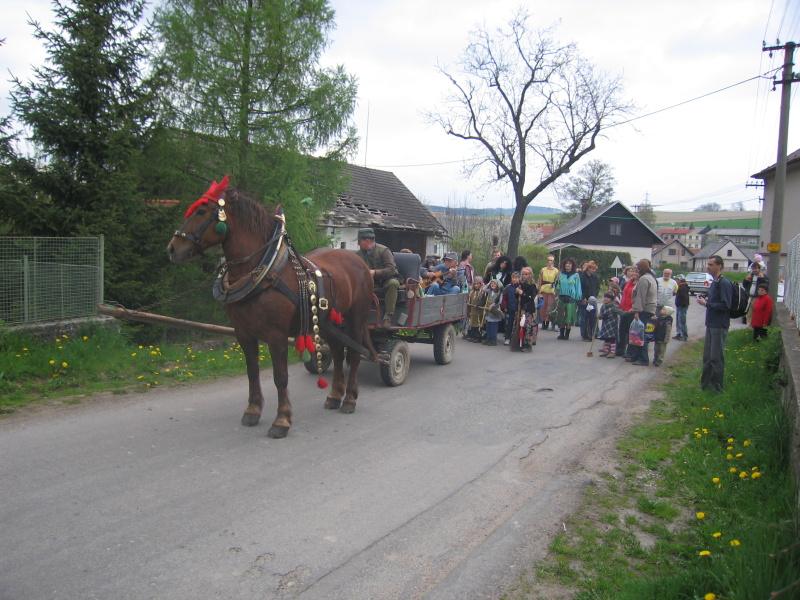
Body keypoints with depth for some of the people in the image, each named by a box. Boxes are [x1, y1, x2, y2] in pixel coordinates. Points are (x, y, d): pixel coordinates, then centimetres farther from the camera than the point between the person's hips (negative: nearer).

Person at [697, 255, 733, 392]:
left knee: (716, 358, -3)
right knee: (708, 356, 14)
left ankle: (717, 388, 5)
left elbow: (725, 305, -22)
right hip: (711, 324, 9)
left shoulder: (724, 283, -15)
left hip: (719, 326, -9)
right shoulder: (714, 282, 15)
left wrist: (706, 303, -16)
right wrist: (706, 300, 6)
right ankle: (705, 385, 23)